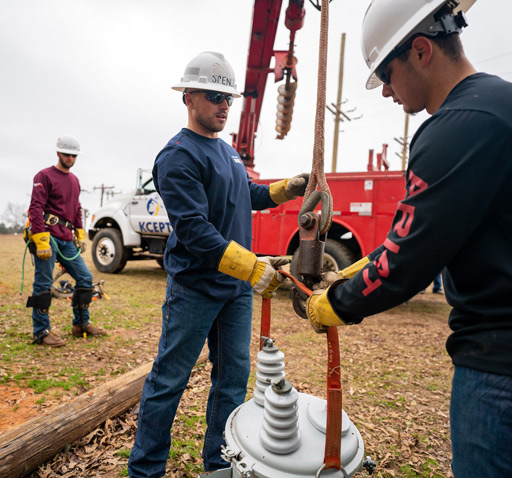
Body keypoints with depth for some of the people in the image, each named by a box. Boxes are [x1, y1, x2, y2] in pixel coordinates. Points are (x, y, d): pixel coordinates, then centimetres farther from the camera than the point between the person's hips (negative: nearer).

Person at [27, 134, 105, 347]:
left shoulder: (74, 180, 20)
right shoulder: (45, 176, -4)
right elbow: (36, 208, -12)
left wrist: (80, 235, 18)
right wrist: (41, 241, -19)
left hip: (66, 240, 8)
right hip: (48, 237, -7)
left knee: (85, 277, 7)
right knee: (43, 284, -2)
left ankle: (81, 323, 20)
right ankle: (41, 332, 9)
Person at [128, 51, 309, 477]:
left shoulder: (227, 150, 15)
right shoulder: (178, 156, -13)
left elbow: (250, 194, 26)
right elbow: (194, 229, -23)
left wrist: (288, 188, 10)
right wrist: (252, 267, -28)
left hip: (238, 287, 8)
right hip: (196, 288, -8)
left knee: (233, 376, 14)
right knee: (169, 380, 6)